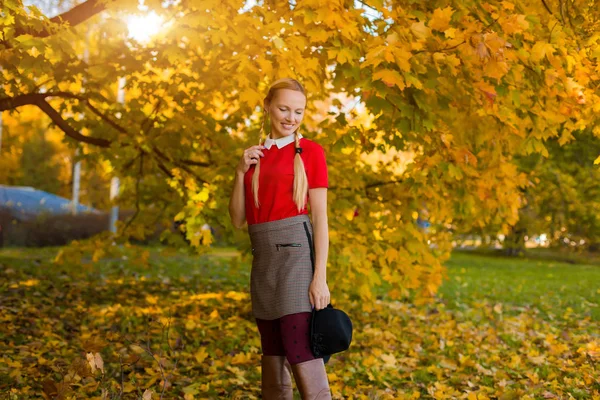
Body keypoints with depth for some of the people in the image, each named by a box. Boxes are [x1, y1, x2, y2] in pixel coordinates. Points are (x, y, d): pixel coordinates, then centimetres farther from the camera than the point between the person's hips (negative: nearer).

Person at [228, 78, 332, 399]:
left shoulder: (311, 152, -1)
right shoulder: (255, 156, 14)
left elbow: (320, 218, -5)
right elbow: (238, 220, 11)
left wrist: (320, 277, -13)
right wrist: (241, 173, -2)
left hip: (296, 252, -6)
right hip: (262, 258, 6)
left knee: (300, 351, -12)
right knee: (272, 352, 11)